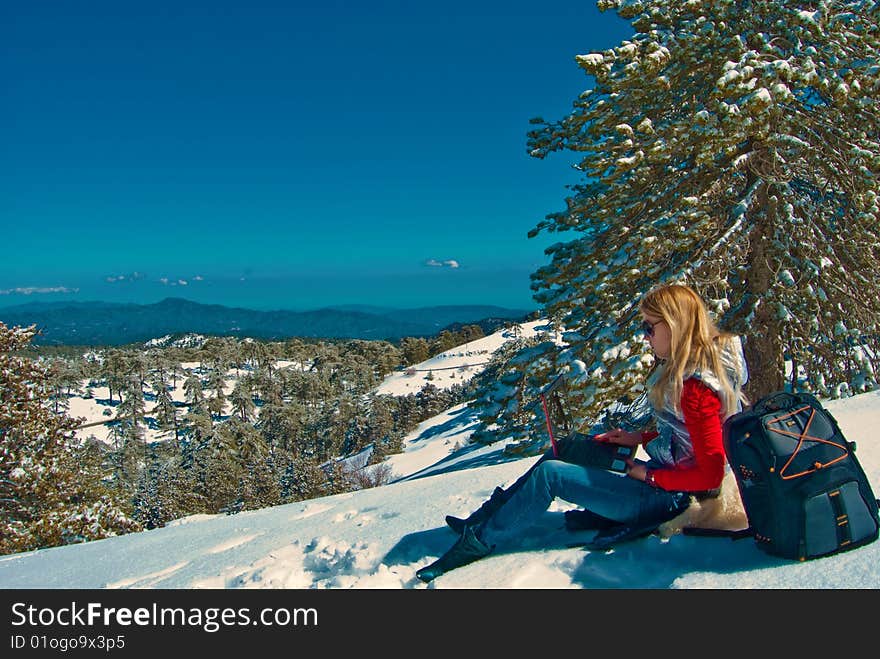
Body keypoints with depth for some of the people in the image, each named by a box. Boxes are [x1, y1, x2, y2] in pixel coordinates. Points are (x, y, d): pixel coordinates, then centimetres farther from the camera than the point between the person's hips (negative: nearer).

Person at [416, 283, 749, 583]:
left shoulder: (695, 388, -27)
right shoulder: (689, 366, 4)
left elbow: (710, 474, -27)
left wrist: (650, 476, -17)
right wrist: (640, 437, 6)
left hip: (668, 495, -10)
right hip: (662, 471, 10)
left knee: (549, 474, -12)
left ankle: (475, 543, 3)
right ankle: (483, 518, 16)